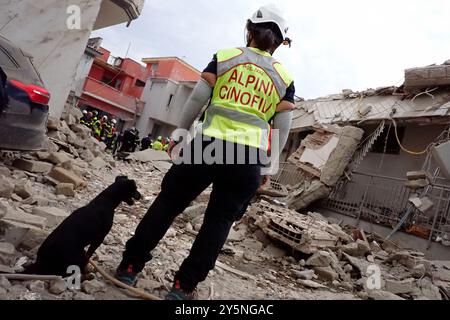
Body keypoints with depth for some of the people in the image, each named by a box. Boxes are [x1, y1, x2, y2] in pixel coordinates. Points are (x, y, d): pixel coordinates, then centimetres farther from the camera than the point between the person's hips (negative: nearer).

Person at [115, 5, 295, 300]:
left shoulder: (225, 57, 8)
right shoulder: (284, 78, 11)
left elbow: (196, 101, 5)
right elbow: (282, 130, 9)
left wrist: (180, 132, 17)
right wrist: (267, 166, 17)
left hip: (209, 143, 0)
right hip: (251, 157, 1)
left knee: (168, 203, 13)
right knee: (220, 221, 12)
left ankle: (130, 266, 21)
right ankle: (184, 286, 17)